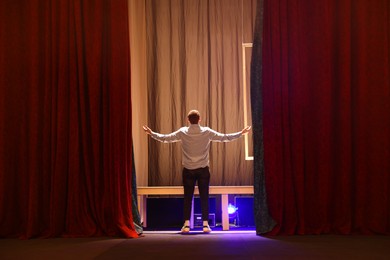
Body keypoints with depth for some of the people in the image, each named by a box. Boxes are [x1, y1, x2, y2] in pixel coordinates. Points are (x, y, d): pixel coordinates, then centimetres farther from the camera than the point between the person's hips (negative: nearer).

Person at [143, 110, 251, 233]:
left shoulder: (182, 132, -4)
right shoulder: (207, 132, -5)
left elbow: (165, 138, 1)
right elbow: (224, 137, -2)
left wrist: (151, 133, 16)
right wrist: (240, 133, 8)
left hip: (188, 170, 0)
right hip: (203, 169, 0)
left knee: (188, 197, 6)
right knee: (204, 197, 5)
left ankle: (186, 224, 5)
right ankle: (205, 224, 6)